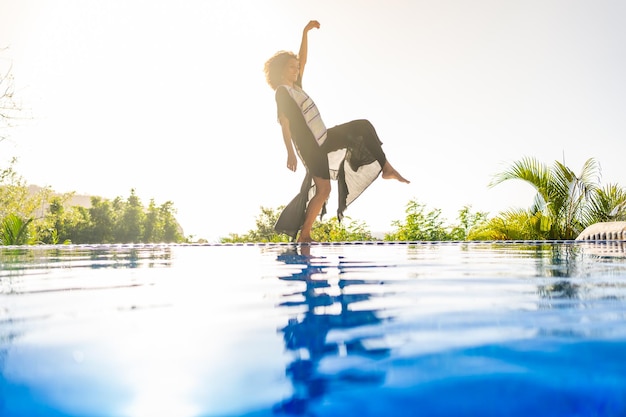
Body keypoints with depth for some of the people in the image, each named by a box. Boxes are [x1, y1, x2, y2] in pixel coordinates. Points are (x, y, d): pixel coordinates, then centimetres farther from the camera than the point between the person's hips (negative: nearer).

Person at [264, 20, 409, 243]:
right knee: (323, 190, -11)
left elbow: (303, 59, 21)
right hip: (310, 146, -9)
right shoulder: (282, 92, -11)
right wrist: (290, 153, -26)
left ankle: (386, 168, 2)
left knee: (363, 126, 7)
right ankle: (304, 235, -1)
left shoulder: (295, 87, 13)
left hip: (324, 138, 9)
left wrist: (305, 32, 16)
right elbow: (284, 123, -19)